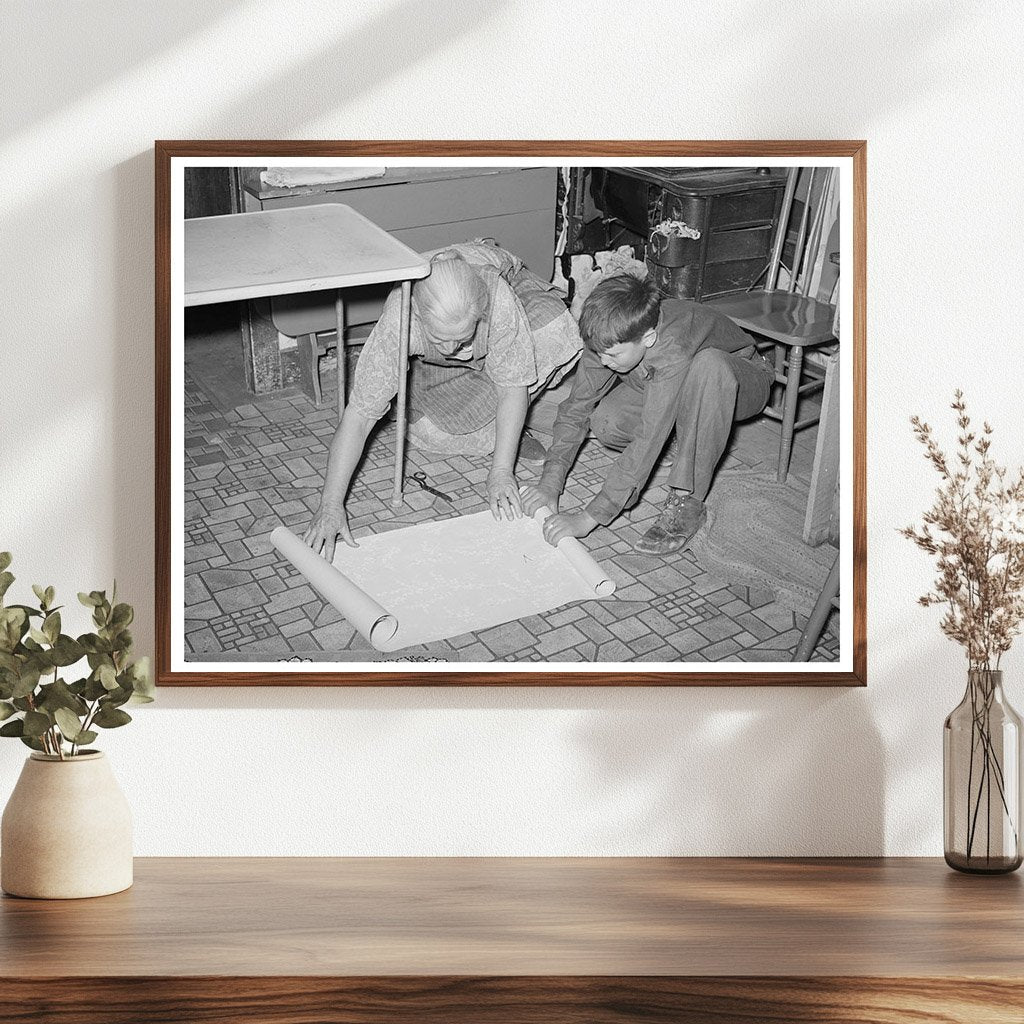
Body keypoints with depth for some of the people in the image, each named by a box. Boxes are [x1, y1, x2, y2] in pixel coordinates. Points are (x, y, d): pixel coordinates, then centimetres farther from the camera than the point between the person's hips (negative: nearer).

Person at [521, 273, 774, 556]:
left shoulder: (671, 349, -43)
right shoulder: (610, 339, -25)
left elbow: (649, 439, -45)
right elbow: (575, 410, -16)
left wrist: (588, 519, -46)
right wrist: (550, 483, -28)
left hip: (739, 383, -5)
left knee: (708, 364, -42)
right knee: (605, 422, -24)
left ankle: (686, 500, -29)